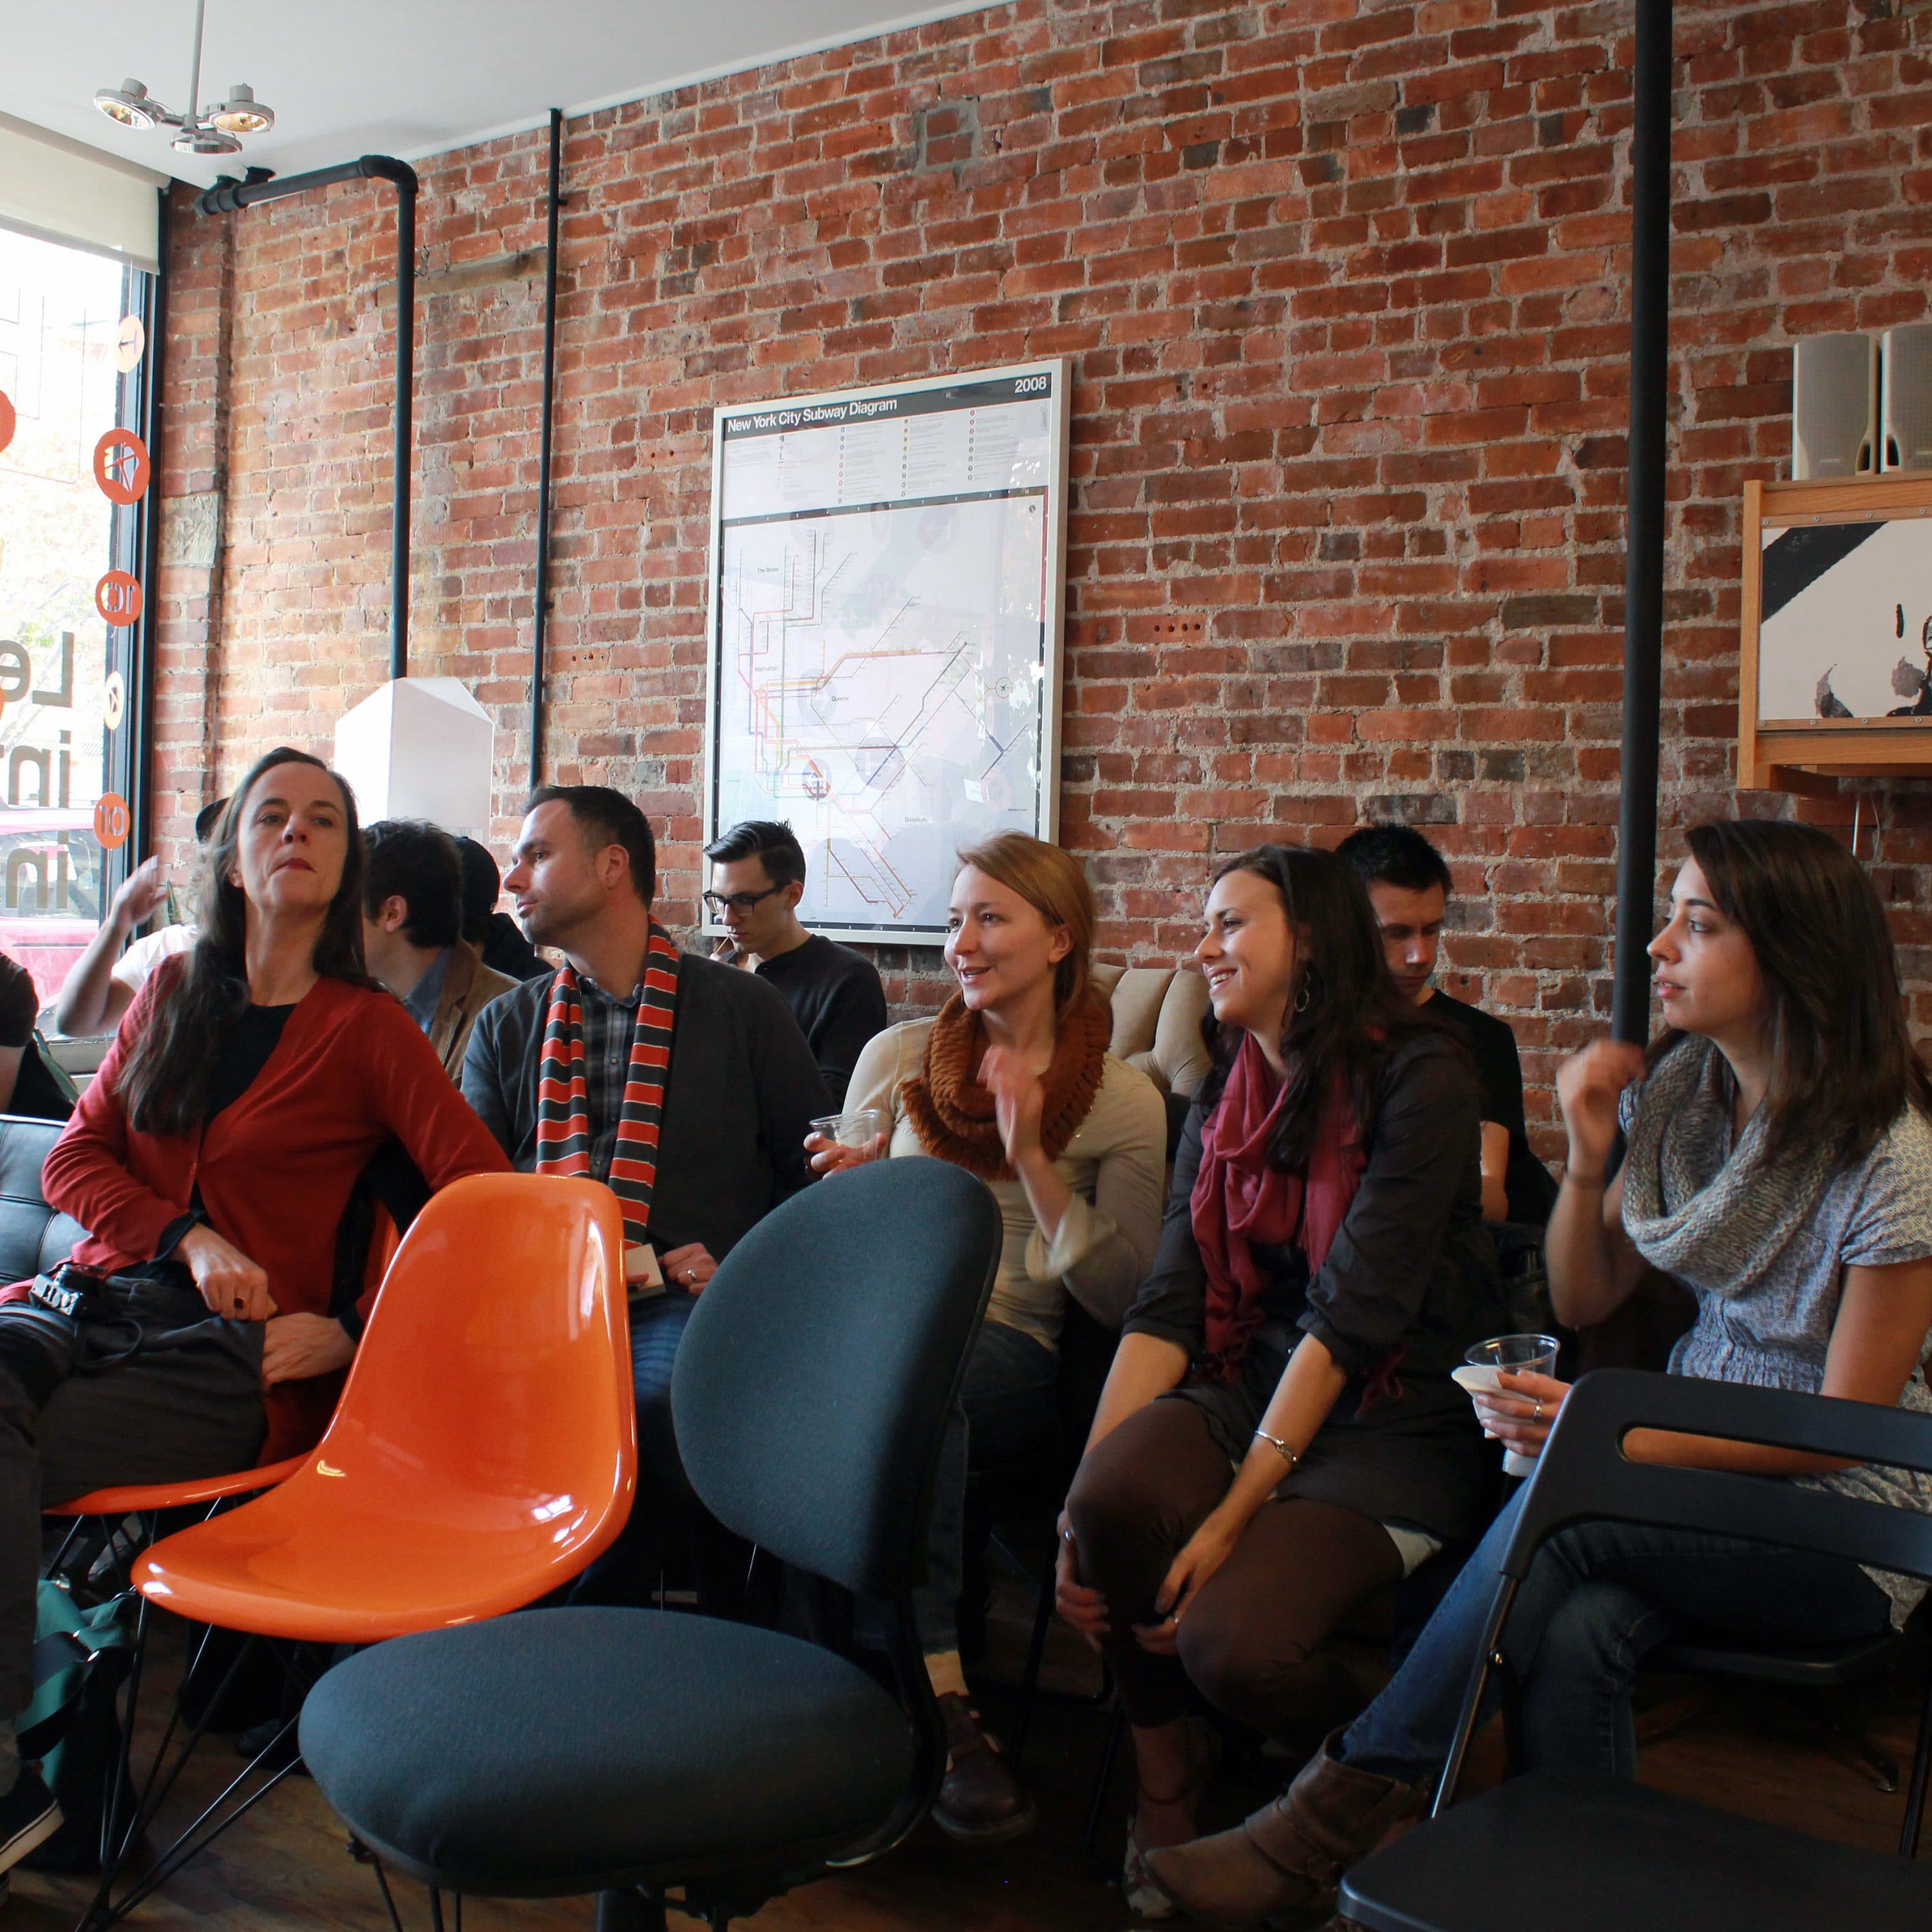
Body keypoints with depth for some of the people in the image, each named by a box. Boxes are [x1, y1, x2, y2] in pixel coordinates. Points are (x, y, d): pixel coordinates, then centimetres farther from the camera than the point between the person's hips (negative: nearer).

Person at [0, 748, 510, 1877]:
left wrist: (354, 1331, -12)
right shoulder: (174, 992, 18)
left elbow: (487, 1198, -5)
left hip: (233, 1357, -4)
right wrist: (188, 1235, -5)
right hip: (96, 1301, 4)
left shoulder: (368, 1028, 3)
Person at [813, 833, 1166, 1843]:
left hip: (1012, 1354, -2)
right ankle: (944, 1704, -29)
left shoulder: (1123, 1100, 4)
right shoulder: (898, 1056, 12)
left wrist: (1033, 1161, -11)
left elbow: (1123, 1299, -2)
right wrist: (843, 1185, -5)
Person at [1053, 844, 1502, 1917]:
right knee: (1116, 1493, -28)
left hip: (1398, 1421, -4)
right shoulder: (1225, 1098, 10)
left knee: (1232, 1639, -27)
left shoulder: (1421, 1077, -10)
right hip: (1248, 1386, 5)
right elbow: (1169, 1305, -1)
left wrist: (1236, 1513, -22)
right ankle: (1165, 1762, 3)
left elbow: (1353, 1314, -18)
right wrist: (1091, 1490, -15)